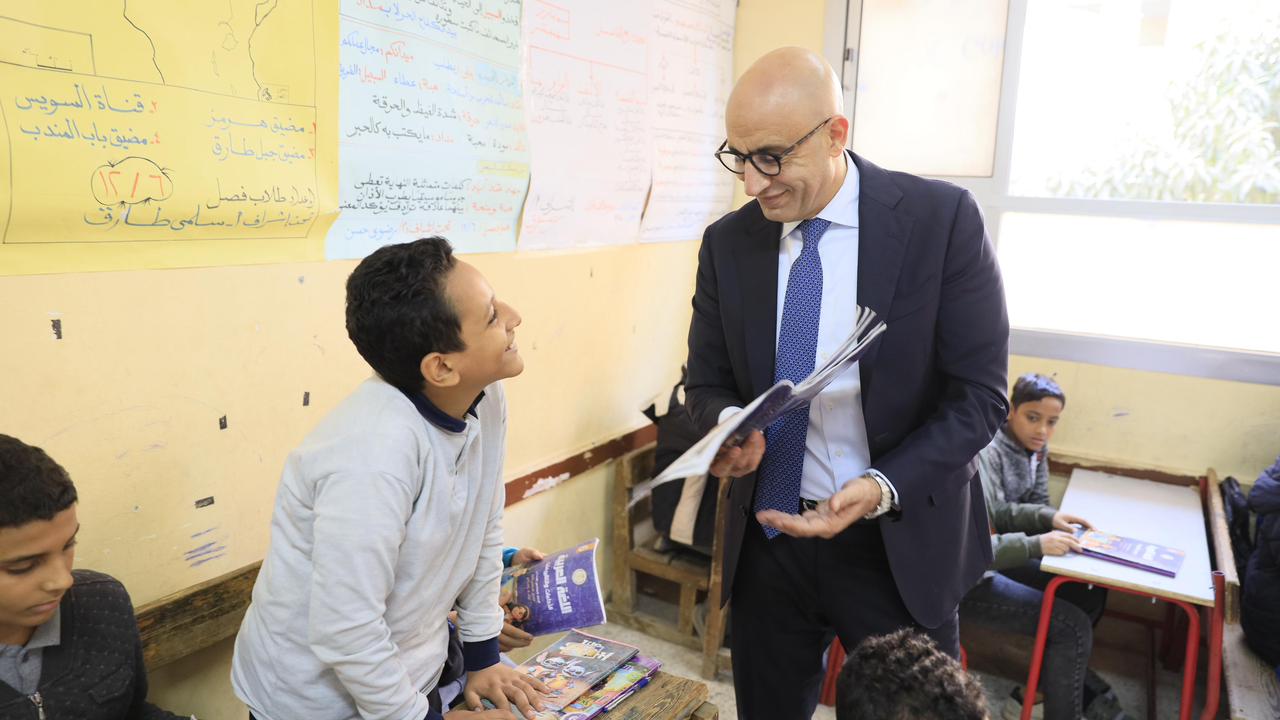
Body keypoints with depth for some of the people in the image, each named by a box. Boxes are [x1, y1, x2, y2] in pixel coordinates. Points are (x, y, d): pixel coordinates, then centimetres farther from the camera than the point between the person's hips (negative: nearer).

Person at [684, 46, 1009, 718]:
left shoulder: (941, 218, -12)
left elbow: (978, 392, -10)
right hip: (767, 534, 3)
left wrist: (883, 487, -24)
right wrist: (729, 428, -17)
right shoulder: (727, 242, -2)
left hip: (898, 541, -2)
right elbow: (708, 382, 6)